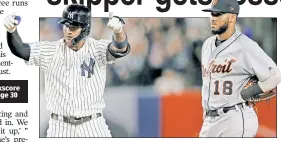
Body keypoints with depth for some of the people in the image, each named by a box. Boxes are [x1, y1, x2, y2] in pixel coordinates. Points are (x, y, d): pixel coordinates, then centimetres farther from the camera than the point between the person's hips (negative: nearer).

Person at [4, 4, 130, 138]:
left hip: (93, 127, -1)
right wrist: (11, 31, -37)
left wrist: (118, 31, -50)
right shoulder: (51, 50, -2)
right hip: (60, 127, 1)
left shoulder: (97, 49, -6)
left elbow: (120, 48, -26)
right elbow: (20, 49, -14)